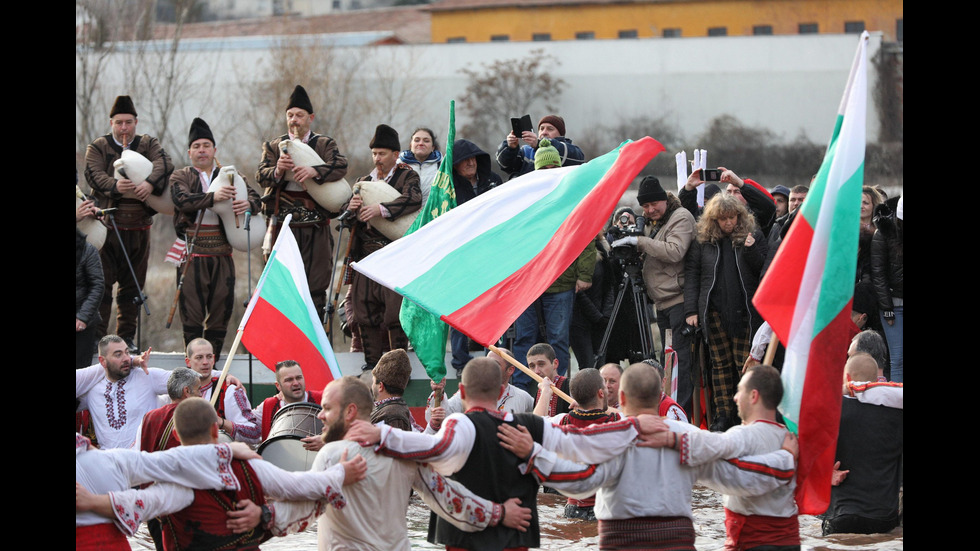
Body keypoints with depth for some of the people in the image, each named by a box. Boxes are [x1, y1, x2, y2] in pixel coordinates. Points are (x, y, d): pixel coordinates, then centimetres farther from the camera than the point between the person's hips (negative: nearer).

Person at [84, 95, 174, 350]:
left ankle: (127, 336, 13)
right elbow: (94, 174, -11)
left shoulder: (148, 144, 11)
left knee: (133, 286, 6)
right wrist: (114, 186, -32)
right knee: (102, 283, -5)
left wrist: (150, 183, -29)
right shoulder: (97, 147, 5)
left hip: (138, 230, 2)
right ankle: (97, 337, -1)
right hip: (107, 226, -2)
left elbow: (164, 164, -8)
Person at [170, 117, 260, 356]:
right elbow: (183, 200, -14)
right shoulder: (180, 177, 7)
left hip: (221, 253, 3)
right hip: (192, 253, -3)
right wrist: (213, 197, -32)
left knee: (221, 309, 2)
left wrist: (248, 204, -23)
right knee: (192, 311, -6)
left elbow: (255, 197, 3)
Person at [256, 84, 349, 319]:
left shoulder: (325, 145, 9)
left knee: (315, 286, -2)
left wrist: (314, 171, -29)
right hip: (283, 225, 1)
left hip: (315, 228, -1)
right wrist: (277, 170, -24)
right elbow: (260, 175, 0)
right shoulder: (273, 146, 15)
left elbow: (340, 166, -10)